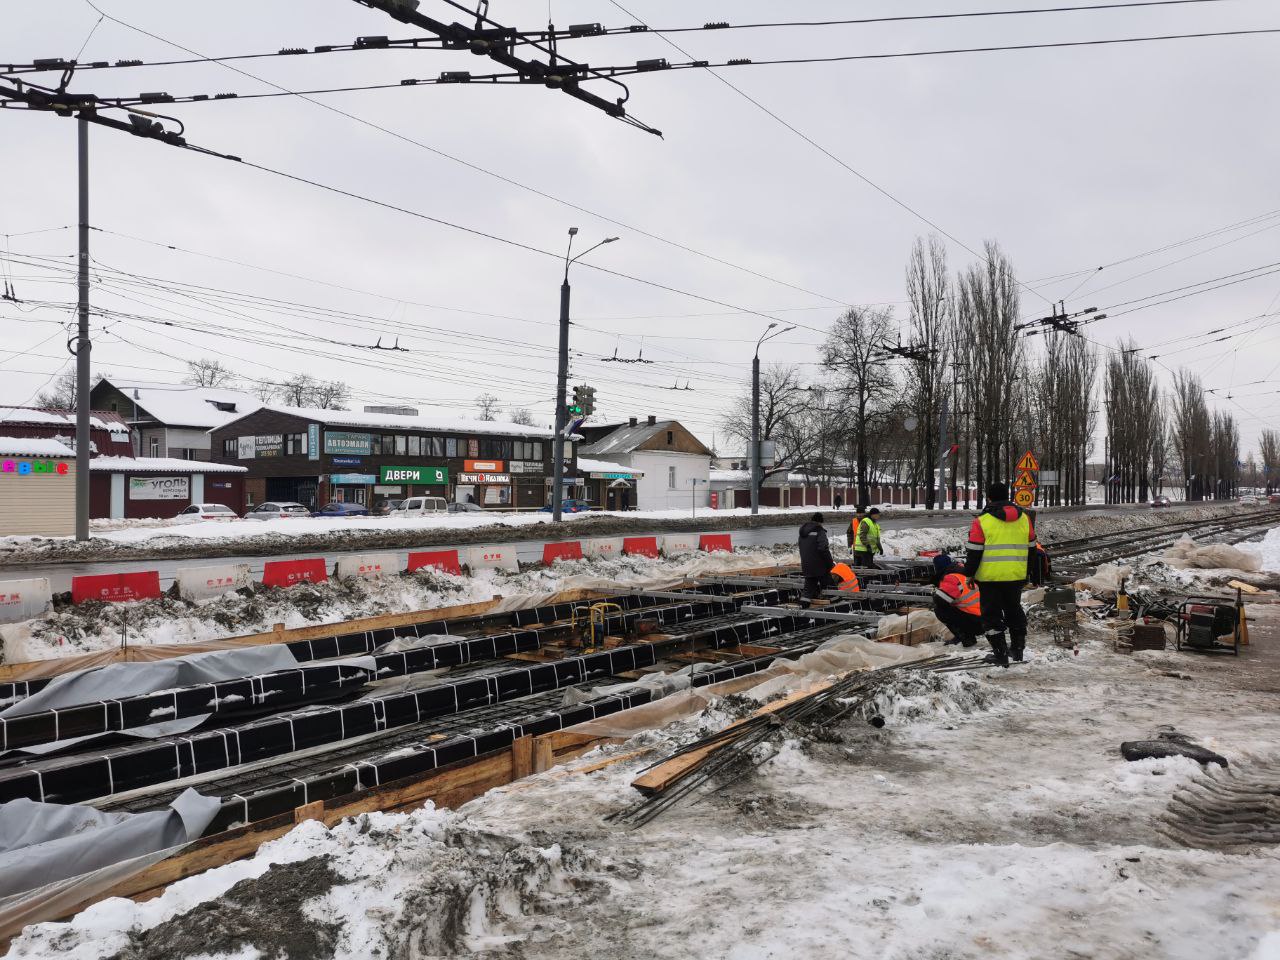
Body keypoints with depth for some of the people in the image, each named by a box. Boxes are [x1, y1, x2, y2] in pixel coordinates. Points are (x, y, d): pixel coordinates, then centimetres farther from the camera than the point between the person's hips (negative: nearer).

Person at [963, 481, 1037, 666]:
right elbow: (1031, 548, 14)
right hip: (1016, 576, 5)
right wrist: (1028, 571, 24)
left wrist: (969, 574, 1)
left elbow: (974, 552, -9)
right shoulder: (1024, 518, 7)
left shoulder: (982, 521, -10)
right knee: (1014, 610, 22)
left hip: (990, 576, -5)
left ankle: (1000, 653, 6)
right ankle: (1018, 648, 30)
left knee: (992, 614, 5)